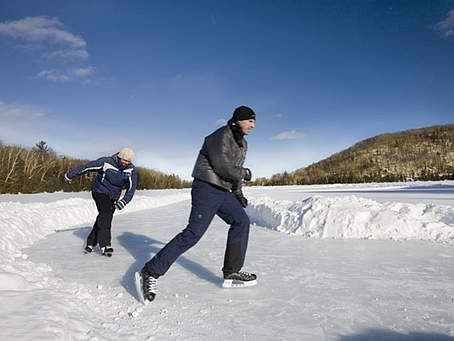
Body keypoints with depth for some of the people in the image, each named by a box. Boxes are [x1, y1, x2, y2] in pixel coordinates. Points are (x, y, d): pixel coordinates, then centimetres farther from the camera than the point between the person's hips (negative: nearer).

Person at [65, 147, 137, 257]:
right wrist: (71, 175, 0)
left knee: (103, 218, 5)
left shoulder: (131, 170, -9)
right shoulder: (106, 162, -18)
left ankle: (91, 243, 21)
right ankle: (105, 245, -17)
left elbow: (131, 188, -9)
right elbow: (87, 167, -8)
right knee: (105, 216, -19)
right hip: (100, 191, -4)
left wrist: (124, 201, -22)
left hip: (113, 197, 4)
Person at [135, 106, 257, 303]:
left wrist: (238, 194, 21)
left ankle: (232, 273, 12)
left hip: (223, 191, 10)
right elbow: (224, 168, -21)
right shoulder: (221, 137, -14)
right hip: (207, 188, -10)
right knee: (194, 232, -15)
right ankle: (151, 272, -8)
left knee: (241, 221, 5)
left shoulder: (242, 143, 17)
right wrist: (245, 173, -5)